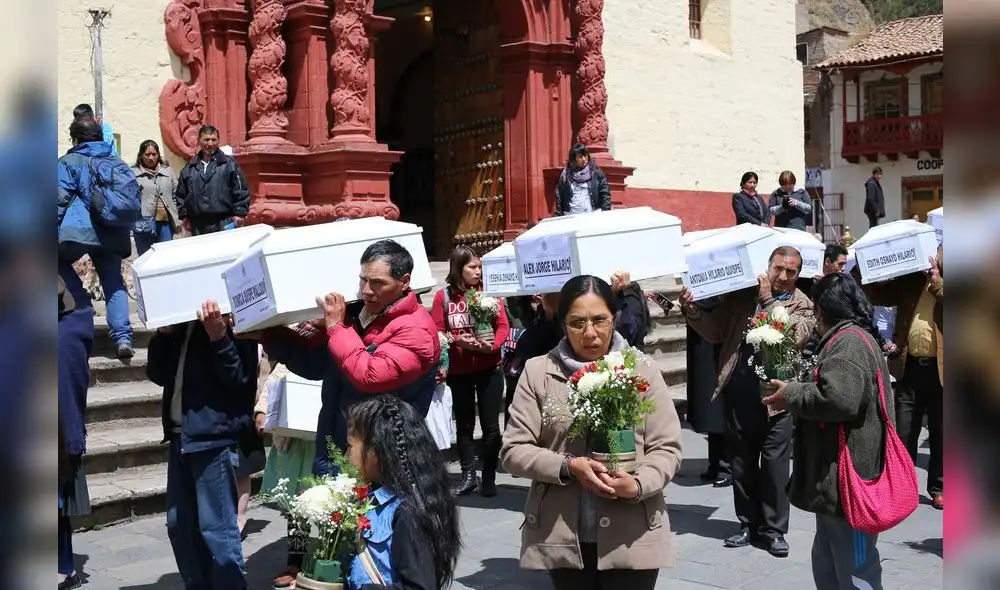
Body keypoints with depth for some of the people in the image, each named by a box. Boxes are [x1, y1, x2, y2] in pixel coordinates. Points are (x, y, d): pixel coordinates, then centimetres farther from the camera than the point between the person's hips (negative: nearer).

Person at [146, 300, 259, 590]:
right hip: (181, 436, 8)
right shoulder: (179, 322, 15)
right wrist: (164, 332, -2)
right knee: (179, 524, 13)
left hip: (214, 436, -8)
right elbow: (157, 373, 12)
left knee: (216, 527, -5)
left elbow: (239, 377, -14)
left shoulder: (231, 317, -6)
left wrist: (217, 335, -26)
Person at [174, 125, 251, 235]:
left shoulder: (229, 164, 2)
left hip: (224, 225, -4)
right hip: (198, 227, 4)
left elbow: (241, 192, -1)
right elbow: (180, 194, 19)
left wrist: (240, 213, -7)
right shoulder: (189, 169, 13)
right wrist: (184, 215, 11)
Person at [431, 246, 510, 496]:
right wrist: (457, 341, -20)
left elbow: (503, 326, -2)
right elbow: (436, 332, -3)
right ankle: (468, 475, 24)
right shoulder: (443, 296, -3)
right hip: (458, 370, 0)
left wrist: (493, 345, -20)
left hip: (489, 368, 0)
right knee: (464, 424, 12)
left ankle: (489, 478, 11)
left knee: (490, 425, 2)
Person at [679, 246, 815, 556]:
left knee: (774, 464, 2)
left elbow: (793, 338, -15)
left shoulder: (803, 305, 3)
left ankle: (773, 529, 15)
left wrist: (769, 300, -13)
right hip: (739, 393, 2)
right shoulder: (742, 293, 6)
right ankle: (748, 524, 25)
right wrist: (692, 311, -10)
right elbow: (716, 332, 6)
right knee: (741, 463, 12)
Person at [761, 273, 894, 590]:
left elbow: (838, 398, -30)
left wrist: (791, 395, -14)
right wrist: (797, 393, 11)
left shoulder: (850, 340, -15)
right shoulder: (849, 338, 18)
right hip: (838, 478, 11)